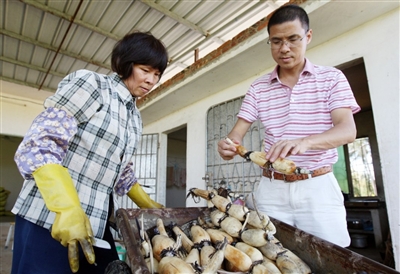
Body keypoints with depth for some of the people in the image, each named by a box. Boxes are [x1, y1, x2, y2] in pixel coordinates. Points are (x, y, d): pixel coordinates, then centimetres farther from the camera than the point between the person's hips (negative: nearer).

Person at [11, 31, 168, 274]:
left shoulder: (135, 118, 11)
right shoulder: (90, 84, -10)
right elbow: (40, 146, -19)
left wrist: (147, 204, 17)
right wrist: (67, 209, -28)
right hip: (49, 218, -7)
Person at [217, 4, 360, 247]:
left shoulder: (331, 78, 1)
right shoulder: (258, 88, 7)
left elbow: (348, 130, -12)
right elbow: (238, 131, 2)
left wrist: (305, 142, -32)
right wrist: (229, 144, -22)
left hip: (319, 187, -1)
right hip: (272, 189, 2)